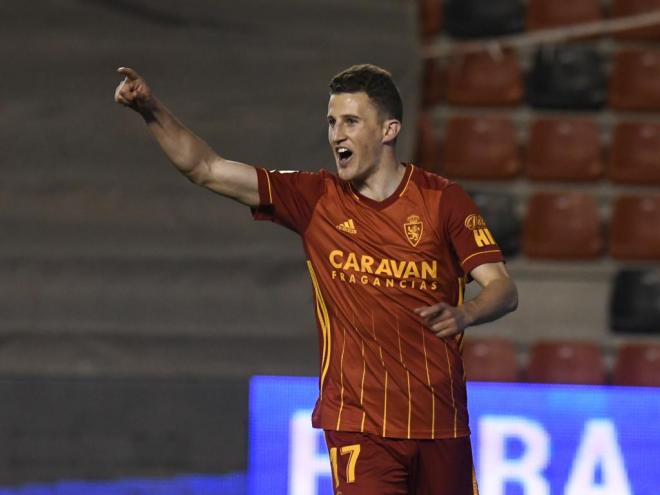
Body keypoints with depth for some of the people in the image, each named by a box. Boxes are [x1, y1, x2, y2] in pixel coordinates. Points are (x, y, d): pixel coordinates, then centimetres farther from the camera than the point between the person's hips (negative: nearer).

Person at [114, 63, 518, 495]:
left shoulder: (442, 200, 1)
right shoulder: (317, 199, 4)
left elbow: (503, 289, -3)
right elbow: (206, 169, 0)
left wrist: (464, 314, -25)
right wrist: (152, 110, -13)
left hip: (440, 423, 1)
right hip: (358, 423, -1)